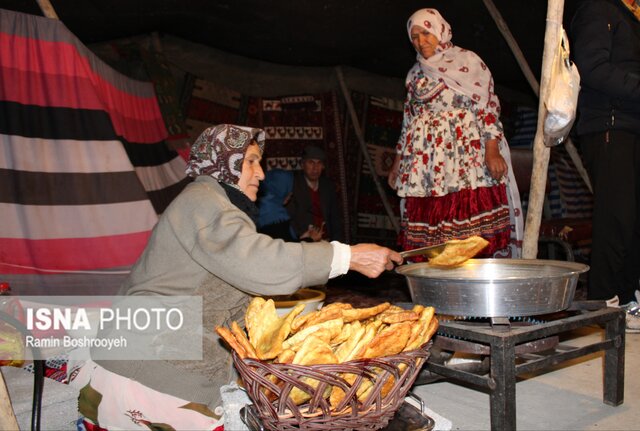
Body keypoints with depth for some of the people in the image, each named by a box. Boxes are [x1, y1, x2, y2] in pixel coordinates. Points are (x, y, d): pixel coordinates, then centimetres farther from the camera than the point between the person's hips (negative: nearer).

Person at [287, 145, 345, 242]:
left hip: (326, 240, 4)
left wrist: (337, 241, 1)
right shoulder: (292, 184, -3)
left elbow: (335, 218, 15)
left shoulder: (328, 186, 13)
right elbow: (288, 218, -8)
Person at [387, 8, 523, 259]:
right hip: (425, 164, 5)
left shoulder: (466, 61, 6)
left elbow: (487, 106, -3)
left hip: (465, 156, -4)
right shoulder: (415, 74, 21)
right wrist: (398, 162, 18)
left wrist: (492, 150, -15)